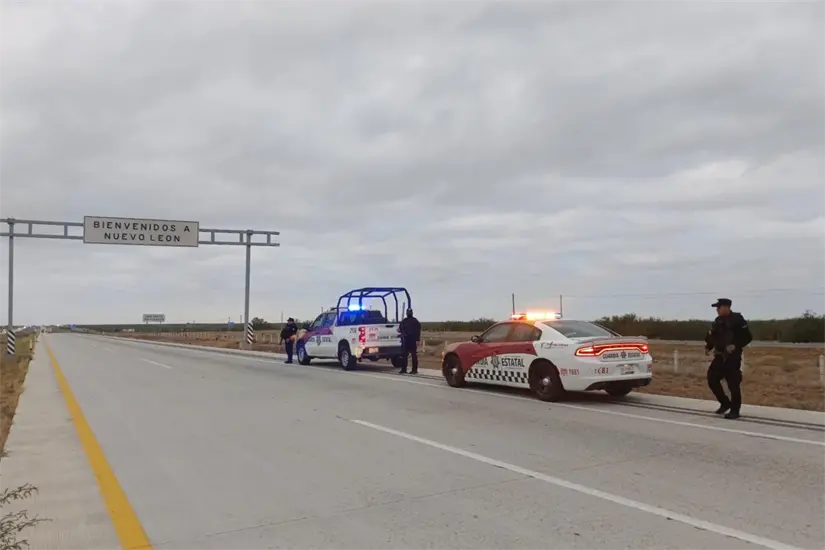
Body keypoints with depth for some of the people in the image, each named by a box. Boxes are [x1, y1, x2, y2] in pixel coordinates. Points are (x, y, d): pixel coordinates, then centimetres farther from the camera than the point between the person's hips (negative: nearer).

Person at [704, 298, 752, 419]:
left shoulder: (737, 319, -10)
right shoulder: (718, 321, 9)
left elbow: (747, 337, -11)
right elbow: (712, 336, 13)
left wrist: (736, 346, -21)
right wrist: (708, 347, -3)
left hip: (733, 357, -6)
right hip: (720, 356, 7)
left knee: (733, 384, -4)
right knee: (712, 378, 2)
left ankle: (734, 410, 8)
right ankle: (725, 403, 20)